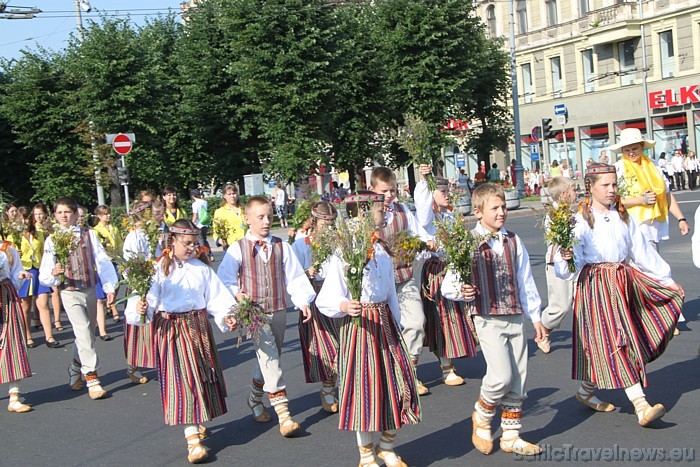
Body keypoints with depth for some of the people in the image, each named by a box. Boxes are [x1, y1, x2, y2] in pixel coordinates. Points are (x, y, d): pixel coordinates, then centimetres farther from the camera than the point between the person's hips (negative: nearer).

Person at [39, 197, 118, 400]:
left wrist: (110, 288, -7)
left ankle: (76, 370, 35)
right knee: (84, 331, -17)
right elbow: (44, 274, -1)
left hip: (90, 290, 3)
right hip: (69, 293, -3)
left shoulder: (88, 234, 4)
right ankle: (91, 378, -15)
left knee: (88, 333, 13)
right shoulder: (51, 240, 1)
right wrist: (54, 272, -24)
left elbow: (102, 261, 0)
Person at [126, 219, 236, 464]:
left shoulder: (201, 268, 6)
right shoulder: (160, 268, -4)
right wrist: (140, 308, -32)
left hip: (199, 327, 4)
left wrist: (226, 316, -13)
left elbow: (216, 296, 2)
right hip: (171, 329, -4)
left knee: (203, 376, 13)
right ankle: (193, 438, -4)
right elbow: (149, 296, -12)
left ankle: (198, 423, 37)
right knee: (183, 380, -6)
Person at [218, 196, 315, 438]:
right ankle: (283, 413, -16)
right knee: (269, 357, -16)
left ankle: (255, 398, 39)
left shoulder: (281, 247, 8)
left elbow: (295, 276, 5)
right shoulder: (237, 249, -2)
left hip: (278, 310, 4)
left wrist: (303, 301, -6)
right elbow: (225, 279, 0)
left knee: (270, 360, 14)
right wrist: (237, 294, -18)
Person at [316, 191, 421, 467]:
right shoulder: (342, 254, -12)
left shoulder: (382, 251, 10)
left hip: (385, 321, 6)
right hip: (358, 324, -6)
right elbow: (326, 299, -14)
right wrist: (344, 306, -34)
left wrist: (397, 326, 17)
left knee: (396, 381, 7)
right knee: (365, 384, 0)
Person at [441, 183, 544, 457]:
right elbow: (447, 285, -7)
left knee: (518, 381, 8)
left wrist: (535, 316, 16)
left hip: (515, 318, 5)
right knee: (502, 376, -16)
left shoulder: (512, 241, 8)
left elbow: (525, 280, 15)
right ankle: (482, 417, 13)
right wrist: (461, 292, -29)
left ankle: (511, 436, 23)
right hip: (488, 319, -5)